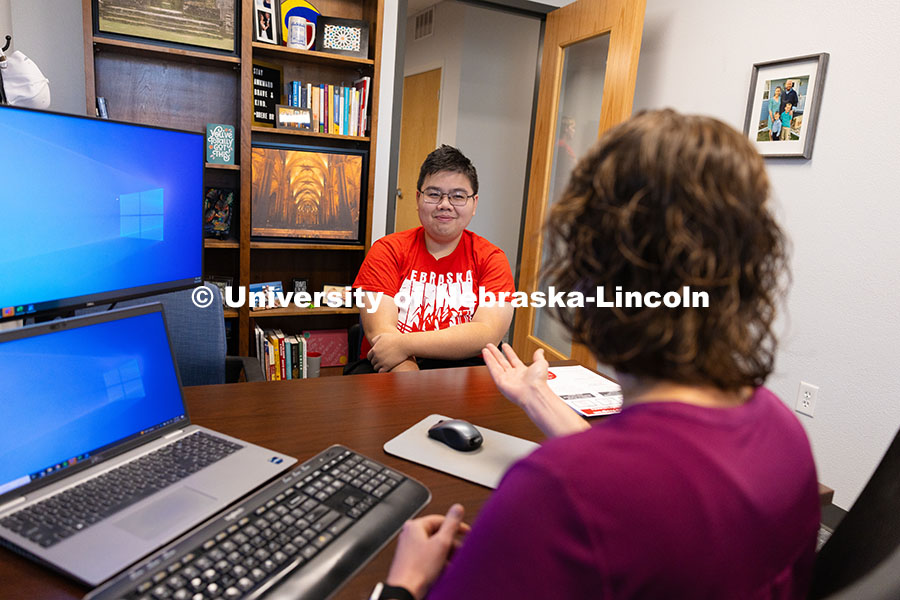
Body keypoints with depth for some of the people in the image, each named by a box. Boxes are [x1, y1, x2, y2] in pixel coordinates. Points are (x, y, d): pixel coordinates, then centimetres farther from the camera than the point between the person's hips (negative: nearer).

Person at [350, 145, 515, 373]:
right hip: (388, 369, 0)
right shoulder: (387, 250, 5)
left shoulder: (491, 258, 6)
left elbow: (489, 333, -10)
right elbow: (379, 331, -7)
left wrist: (405, 345, -18)